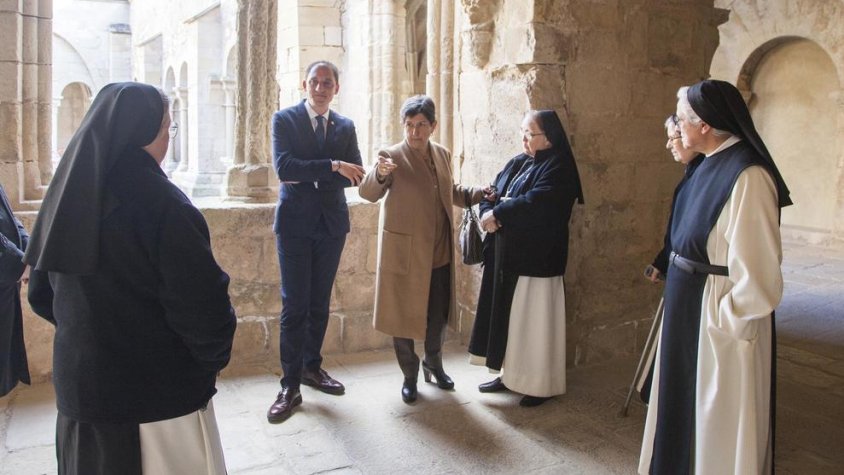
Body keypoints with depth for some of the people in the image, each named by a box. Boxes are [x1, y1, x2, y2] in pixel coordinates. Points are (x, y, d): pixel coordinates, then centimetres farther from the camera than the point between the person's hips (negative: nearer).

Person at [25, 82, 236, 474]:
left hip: (79, 385, 7)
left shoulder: (65, 195, 3)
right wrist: (215, 357, -1)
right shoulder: (162, 203, -19)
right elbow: (201, 304, -20)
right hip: (160, 396, -7)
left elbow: (41, 295, 12)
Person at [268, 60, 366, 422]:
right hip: (295, 223, -4)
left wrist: (307, 174, -12)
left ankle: (312, 367, 28)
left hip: (332, 223, 4)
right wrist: (332, 167, -22)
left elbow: (355, 176, -1)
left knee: (320, 303, 13)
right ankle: (290, 386, 4)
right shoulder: (285, 119, -2)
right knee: (295, 305, -4)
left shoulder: (346, 126, 9)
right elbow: (284, 168, -16)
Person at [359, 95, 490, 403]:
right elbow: (367, 193, -24)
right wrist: (379, 174, -45)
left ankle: (433, 364, 42)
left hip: (440, 255, 5)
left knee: (438, 317, 18)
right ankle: (410, 376, 28)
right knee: (403, 317, 8)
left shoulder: (442, 155, 6)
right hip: (405, 254, -5)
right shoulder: (392, 156, -12)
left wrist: (479, 194, 4)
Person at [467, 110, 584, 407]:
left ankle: (543, 384, 15)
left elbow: (534, 203, -25)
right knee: (507, 315, 14)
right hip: (506, 255, 8)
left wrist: (496, 214, -16)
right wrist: (487, 212, -15)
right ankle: (511, 374, 28)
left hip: (537, 258, -8)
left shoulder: (558, 167, -11)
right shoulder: (517, 163, 13)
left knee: (534, 320, 1)